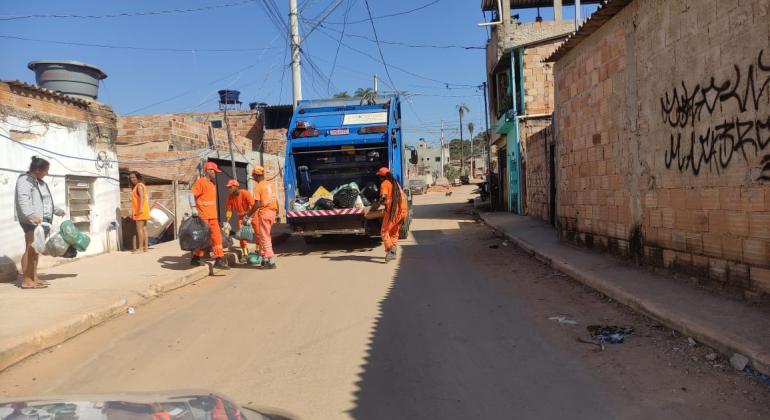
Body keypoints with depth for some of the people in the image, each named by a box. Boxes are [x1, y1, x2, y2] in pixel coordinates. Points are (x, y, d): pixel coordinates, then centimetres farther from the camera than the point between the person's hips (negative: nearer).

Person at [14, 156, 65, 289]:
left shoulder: (39, 182, 24)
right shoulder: (24, 180, -7)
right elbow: (23, 200, -23)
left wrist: (58, 211, 48)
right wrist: (31, 215, -38)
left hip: (42, 220, 10)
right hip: (32, 221, -10)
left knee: (36, 250, 10)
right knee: (31, 249, -14)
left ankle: (34, 278, 13)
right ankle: (26, 280, -15)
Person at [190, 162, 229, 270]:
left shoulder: (212, 184, 17)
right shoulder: (200, 182, -9)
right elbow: (192, 195, -16)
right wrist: (194, 208, -24)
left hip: (213, 216, 8)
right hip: (203, 216, -8)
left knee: (216, 236, 2)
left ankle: (219, 260, 3)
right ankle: (195, 258, 13)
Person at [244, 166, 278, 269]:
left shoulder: (258, 186, -9)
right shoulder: (270, 184, 13)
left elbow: (257, 204, -16)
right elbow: (275, 200, 15)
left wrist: (248, 215, -10)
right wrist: (277, 213, 24)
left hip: (264, 212, -8)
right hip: (272, 211, 8)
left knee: (265, 237, -4)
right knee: (260, 235, 19)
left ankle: (270, 261, -7)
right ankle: (264, 258, 21)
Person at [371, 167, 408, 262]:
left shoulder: (385, 184, -2)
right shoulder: (396, 183, 21)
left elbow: (382, 198, -14)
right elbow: (404, 196, 25)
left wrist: (375, 206, -1)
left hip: (393, 210, -7)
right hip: (403, 210, 7)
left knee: (384, 232, -2)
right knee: (394, 232, 20)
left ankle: (389, 251, -16)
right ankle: (393, 252, 18)